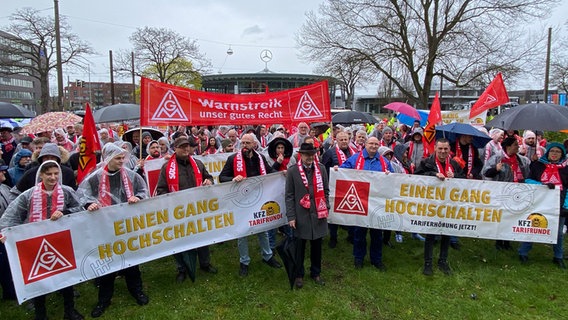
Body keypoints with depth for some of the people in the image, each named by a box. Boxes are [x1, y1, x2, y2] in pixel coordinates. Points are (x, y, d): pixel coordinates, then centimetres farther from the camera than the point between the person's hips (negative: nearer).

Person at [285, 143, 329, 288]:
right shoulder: (292, 171, -6)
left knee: (316, 245, 13)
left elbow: (325, 190, 10)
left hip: (318, 214, 2)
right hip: (301, 215, -2)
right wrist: (291, 216, -7)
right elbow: (289, 196, -4)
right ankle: (298, 275, 27)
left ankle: (316, 273, 32)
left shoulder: (321, 168, 2)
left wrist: (326, 208, 4)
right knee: (300, 247, 10)